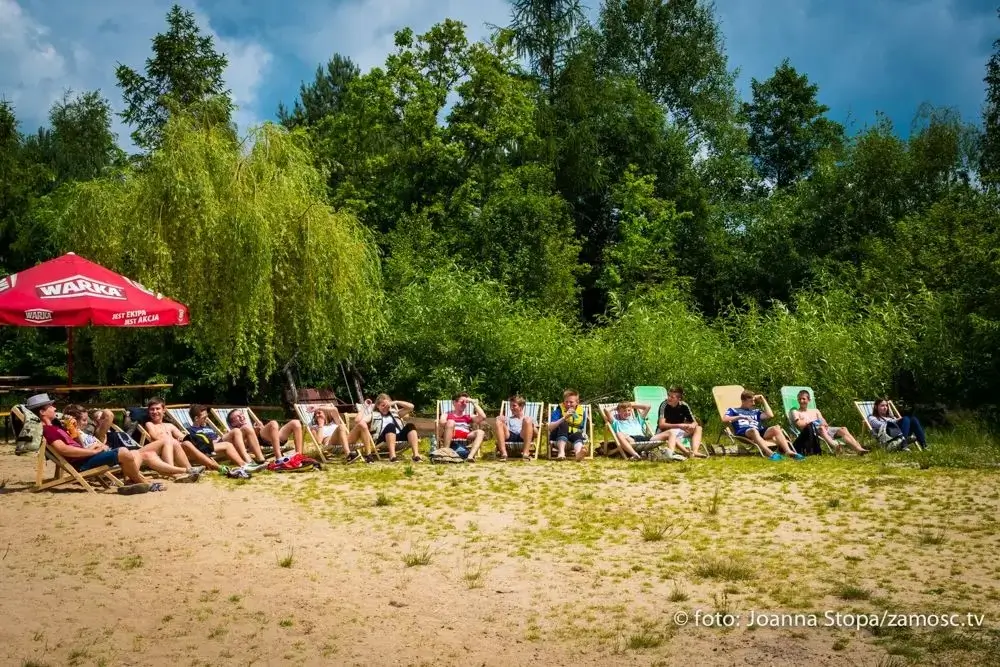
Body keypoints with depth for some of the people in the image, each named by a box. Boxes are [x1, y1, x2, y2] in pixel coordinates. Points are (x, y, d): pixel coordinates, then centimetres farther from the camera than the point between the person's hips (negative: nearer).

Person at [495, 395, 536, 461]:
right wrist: (503, 423, -1)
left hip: (523, 438, -2)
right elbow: (505, 432, 16)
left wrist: (531, 426, -6)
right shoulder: (508, 418, 34)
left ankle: (526, 453, -37)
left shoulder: (529, 419, 28)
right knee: (499, 420, -20)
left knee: (527, 420, -28)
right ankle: (503, 453, -32)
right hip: (509, 437, 2)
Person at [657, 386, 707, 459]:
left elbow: (695, 422, -1)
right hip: (665, 432, -5)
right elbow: (661, 425, -24)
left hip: (680, 432, 5)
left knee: (698, 428, -11)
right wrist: (679, 425, -32)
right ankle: (687, 452, -55)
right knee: (672, 433, -36)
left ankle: (694, 451, -33)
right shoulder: (664, 405, -16)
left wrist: (693, 425, -27)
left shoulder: (684, 406, -4)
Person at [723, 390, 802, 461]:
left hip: (759, 432, 5)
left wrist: (763, 400, 25)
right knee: (753, 430, -40)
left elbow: (770, 415, 18)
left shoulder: (755, 411, 34)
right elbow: (724, 420, 3)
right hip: (742, 432, -5)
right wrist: (741, 417, -5)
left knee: (776, 428, -22)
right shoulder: (733, 410, 22)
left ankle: (789, 452, -41)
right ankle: (770, 453, -62)